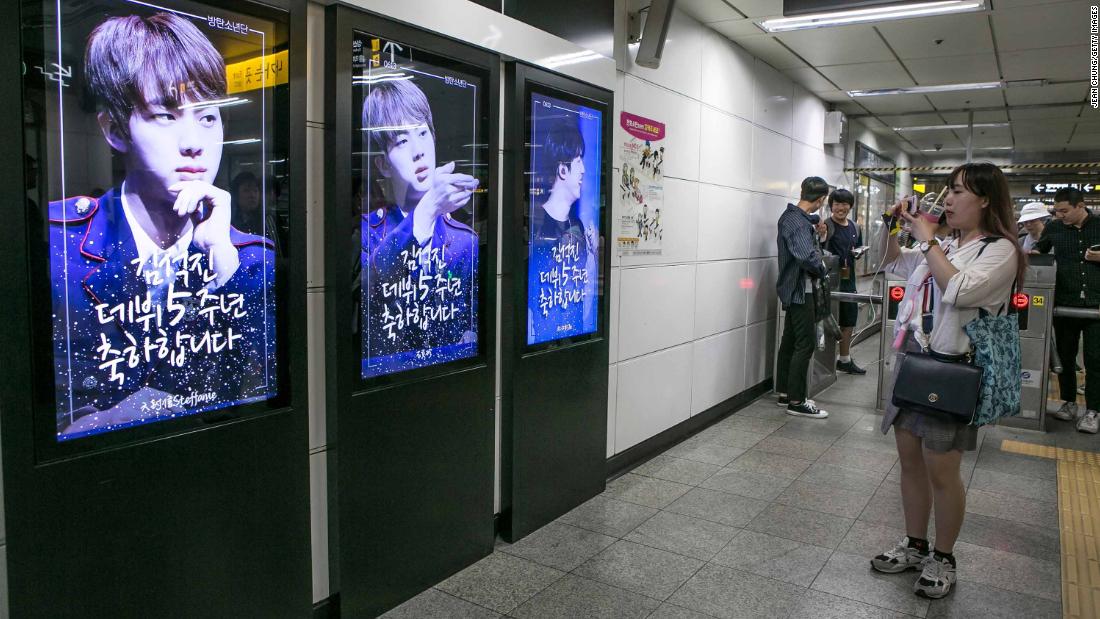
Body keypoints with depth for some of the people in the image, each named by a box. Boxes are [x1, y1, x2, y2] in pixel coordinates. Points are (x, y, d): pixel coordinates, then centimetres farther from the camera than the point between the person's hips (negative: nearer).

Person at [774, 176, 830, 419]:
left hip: (792, 288, 10)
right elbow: (807, 256, -35)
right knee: (804, 345, -5)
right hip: (800, 290, -10)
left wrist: (815, 228, 15)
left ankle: (784, 393, 23)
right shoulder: (798, 222, -21)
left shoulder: (790, 215, 9)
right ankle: (796, 401, 0)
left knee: (790, 341, 14)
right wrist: (821, 269, -16)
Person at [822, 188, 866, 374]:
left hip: (849, 279, 8)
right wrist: (821, 236, -38)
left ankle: (845, 360, 32)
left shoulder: (854, 228, 13)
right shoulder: (826, 226, -11)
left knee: (848, 321, 17)